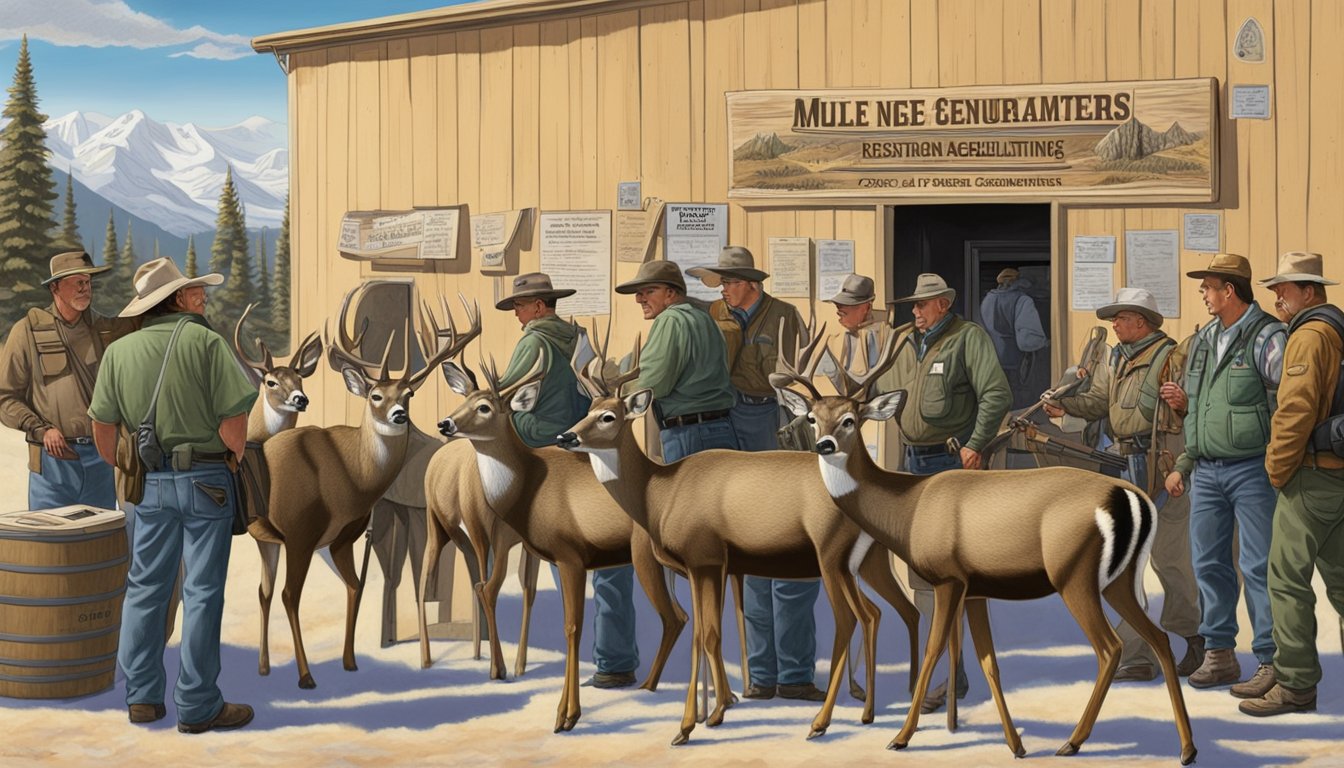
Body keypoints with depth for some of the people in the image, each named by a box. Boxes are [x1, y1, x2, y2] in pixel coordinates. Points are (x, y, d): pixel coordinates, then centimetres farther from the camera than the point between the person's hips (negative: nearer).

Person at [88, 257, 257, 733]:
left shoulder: (119, 352, 3)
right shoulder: (205, 342, -11)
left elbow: (103, 430, 4)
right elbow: (233, 423, -15)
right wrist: (234, 461, 4)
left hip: (151, 483, 4)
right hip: (206, 479, -4)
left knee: (145, 587, 14)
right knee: (202, 592, 1)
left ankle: (141, 696, 16)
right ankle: (197, 706, 6)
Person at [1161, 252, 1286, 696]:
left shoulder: (1267, 338, -10)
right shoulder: (1204, 340, 14)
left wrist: (1278, 465, -15)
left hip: (1252, 470, -8)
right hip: (1206, 470, 8)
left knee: (1259, 567, -5)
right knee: (1208, 563, 10)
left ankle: (1271, 662, 0)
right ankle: (1219, 654, 20)